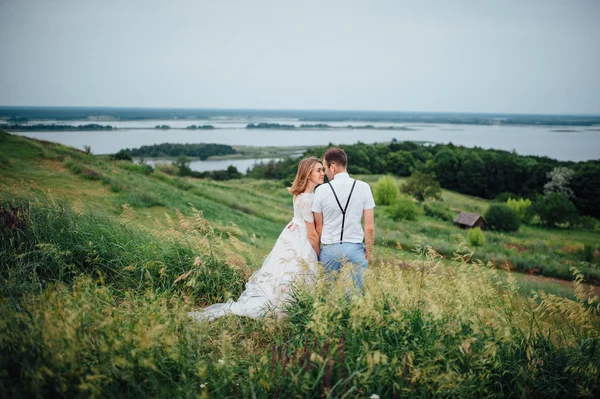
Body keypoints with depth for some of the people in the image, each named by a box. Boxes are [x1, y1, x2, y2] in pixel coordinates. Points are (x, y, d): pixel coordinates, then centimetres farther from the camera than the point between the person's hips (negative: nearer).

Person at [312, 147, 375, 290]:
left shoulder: (321, 190, -3)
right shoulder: (363, 187, -2)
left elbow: (318, 228, 6)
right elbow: (370, 227, -2)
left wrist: (317, 252, 19)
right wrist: (368, 252, 9)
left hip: (329, 249, 0)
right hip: (355, 248, 0)